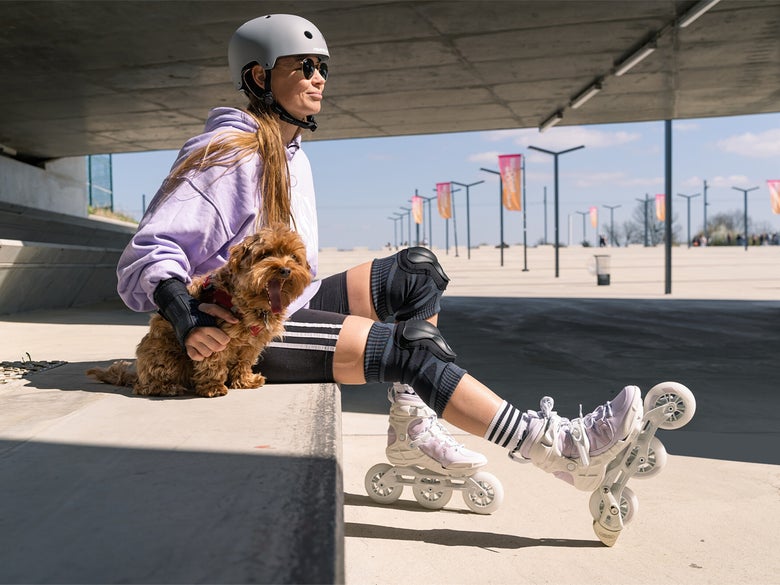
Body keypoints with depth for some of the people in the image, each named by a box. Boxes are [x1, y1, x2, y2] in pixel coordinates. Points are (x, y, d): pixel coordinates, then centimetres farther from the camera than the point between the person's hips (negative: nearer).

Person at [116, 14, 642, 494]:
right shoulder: (227, 155, -14)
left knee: (418, 272, 0)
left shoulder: (293, 156, 14)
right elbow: (147, 255, -21)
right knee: (408, 347, -22)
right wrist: (186, 317, -38)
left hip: (292, 308, 9)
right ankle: (557, 446, -19)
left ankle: (411, 424, -7)